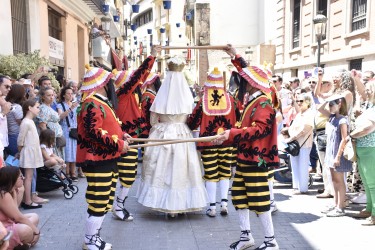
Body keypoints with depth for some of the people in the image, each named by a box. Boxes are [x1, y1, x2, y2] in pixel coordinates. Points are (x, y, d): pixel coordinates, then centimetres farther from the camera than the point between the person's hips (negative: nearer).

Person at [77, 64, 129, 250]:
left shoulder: (102, 102, 17)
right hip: (97, 161, -11)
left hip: (107, 160, 11)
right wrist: (118, 144, -21)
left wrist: (121, 135, 11)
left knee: (104, 203, 16)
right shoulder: (92, 104, -16)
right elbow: (94, 132, -26)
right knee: (98, 203, -4)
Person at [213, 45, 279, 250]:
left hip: (256, 159, -10)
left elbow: (259, 129, -26)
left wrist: (232, 133, -27)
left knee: (259, 200, -4)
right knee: (239, 196, 14)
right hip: (244, 157, 10)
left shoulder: (263, 103, -15)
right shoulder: (251, 101, 12)